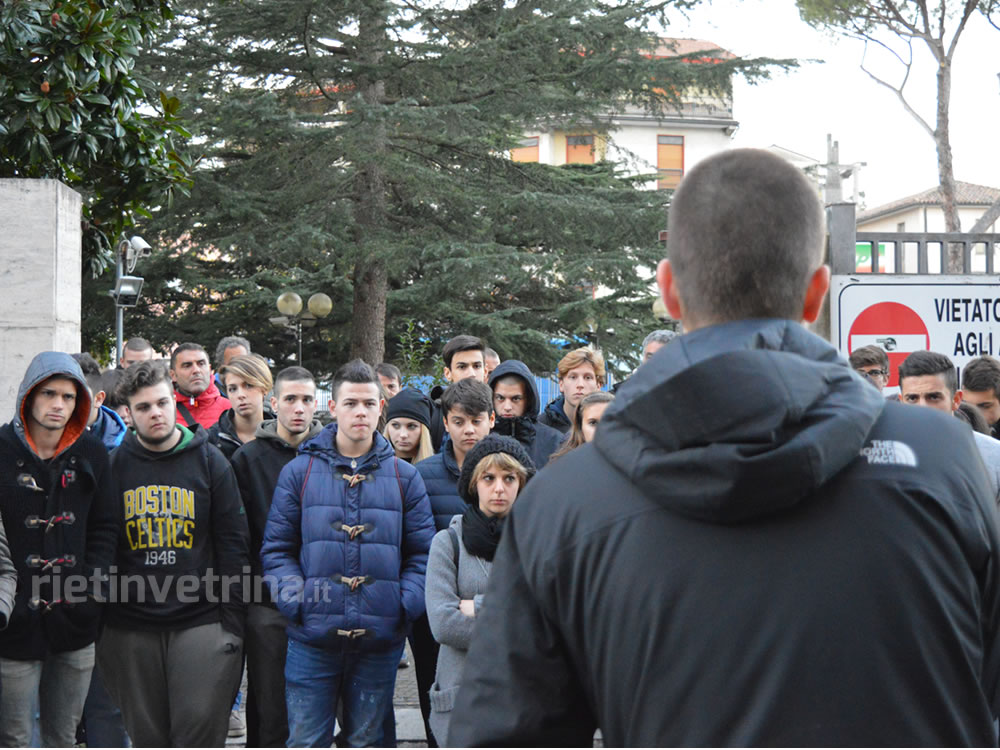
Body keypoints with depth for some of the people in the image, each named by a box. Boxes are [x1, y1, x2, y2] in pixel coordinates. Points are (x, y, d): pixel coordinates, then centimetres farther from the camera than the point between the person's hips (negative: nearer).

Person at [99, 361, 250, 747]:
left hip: (201, 620, -1)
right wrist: (97, 622, 4)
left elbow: (233, 540, 3)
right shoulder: (115, 465, 5)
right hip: (131, 625, 2)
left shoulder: (209, 460, 4)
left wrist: (232, 617, -2)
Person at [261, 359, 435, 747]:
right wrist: (296, 601, -12)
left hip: (380, 642, 2)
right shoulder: (299, 471, 3)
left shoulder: (404, 476, 7)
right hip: (311, 641, -1)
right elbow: (276, 549, 2)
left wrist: (405, 606, -9)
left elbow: (422, 553, 5)